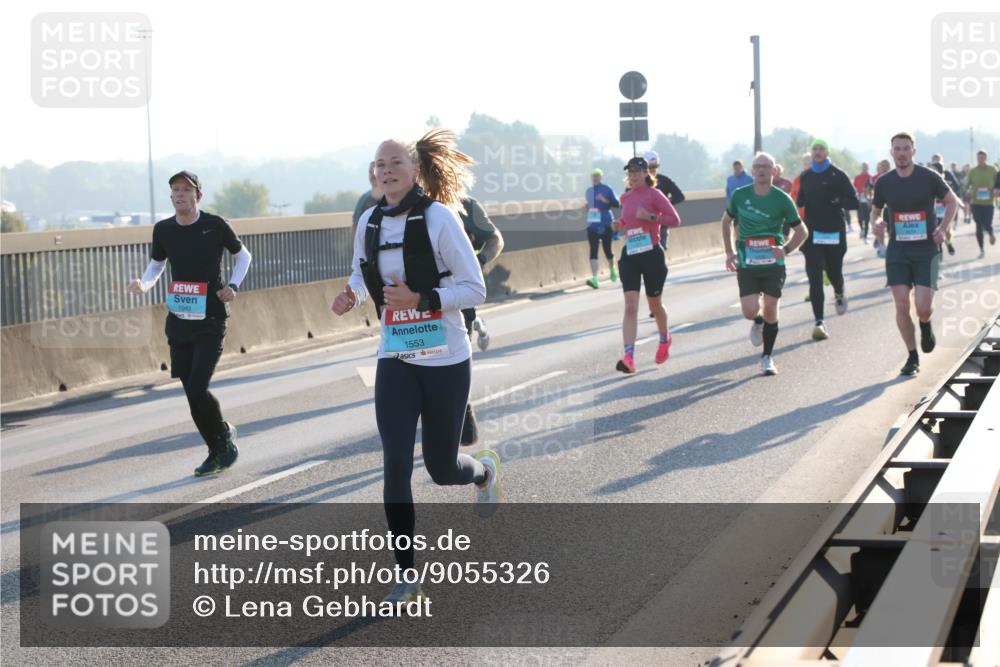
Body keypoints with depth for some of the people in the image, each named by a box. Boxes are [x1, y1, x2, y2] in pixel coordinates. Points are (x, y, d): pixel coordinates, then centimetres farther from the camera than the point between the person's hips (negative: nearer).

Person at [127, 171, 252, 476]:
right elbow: (156, 266, 18)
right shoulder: (163, 230, 3)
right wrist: (143, 284, -4)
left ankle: (224, 434, 12)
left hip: (211, 321, -4)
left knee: (197, 390, -15)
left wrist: (233, 285, -7)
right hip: (178, 321, 5)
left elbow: (242, 255, 9)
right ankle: (219, 451, 24)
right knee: (191, 392, 7)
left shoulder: (215, 225, -6)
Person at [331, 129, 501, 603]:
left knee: (441, 469, 8)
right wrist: (351, 295, -2)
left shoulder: (438, 217, -13)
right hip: (395, 361, 3)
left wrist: (421, 299, -25)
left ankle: (485, 471, 46)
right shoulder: (369, 222, 2)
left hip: (445, 360, -3)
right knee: (395, 465, -9)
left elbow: (475, 290, -12)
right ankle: (407, 576, 2)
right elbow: (361, 272, 21)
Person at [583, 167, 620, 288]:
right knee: (593, 251, -9)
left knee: (607, 250, 5)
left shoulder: (607, 189, -4)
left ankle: (612, 269, 37)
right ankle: (594, 279, -16)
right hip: (592, 225, 4)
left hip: (606, 224, -4)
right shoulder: (588, 191, 12)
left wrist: (605, 200, -22)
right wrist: (586, 207, 3)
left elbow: (617, 204, -7)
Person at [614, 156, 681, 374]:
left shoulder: (653, 194, -7)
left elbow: (675, 219, -11)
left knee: (655, 305, 13)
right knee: (630, 306, -11)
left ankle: (665, 339, 44)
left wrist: (650, 217, -21)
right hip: (629, 256, 4)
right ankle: (628, 357, -20)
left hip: (652, 255, -3)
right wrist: (621, 225, 8)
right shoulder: (625, 197, 9)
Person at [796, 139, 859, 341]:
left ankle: (839, 294, 47)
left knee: (834, 273, 11)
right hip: (812, 233, 2)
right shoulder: (805, 176, 9)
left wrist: (836, 200, -23)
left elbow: (854, 203, -6)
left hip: (834, 232, -2)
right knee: (815, 278, -9)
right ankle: (819, 322, -12)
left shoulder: (838, 175, -3)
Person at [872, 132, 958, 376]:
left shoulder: (929, 177, -5)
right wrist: (876, 222, -7)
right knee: (902, 305, -6)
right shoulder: (884, 182, 2)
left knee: (923, 307, -12)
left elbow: (952, 201, 8)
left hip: (926, 250, -2)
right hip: (897, 251, 2)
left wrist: (943, 229, -6)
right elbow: (876, 210, 16)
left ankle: (926, 327, 26)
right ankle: (912, 357, 10)